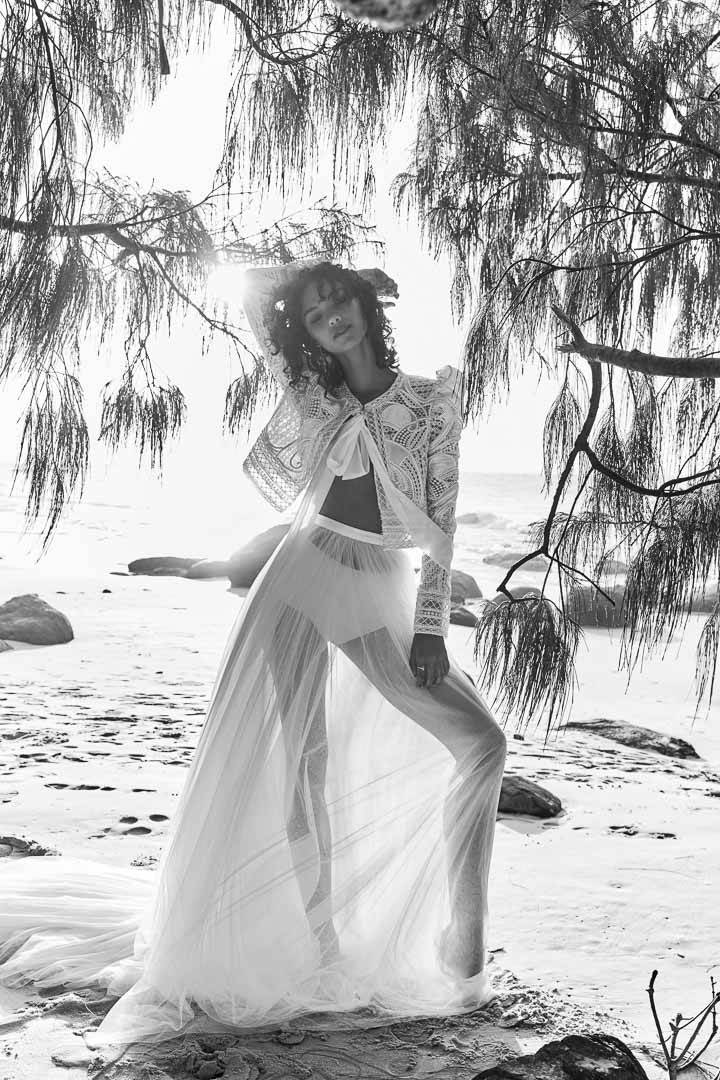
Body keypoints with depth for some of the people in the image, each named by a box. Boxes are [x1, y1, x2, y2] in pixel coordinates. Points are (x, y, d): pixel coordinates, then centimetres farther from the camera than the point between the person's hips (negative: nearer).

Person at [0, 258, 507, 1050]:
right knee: (299, 769, -3)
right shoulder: (312, 397, 5)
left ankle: (459, 941, 1)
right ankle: (322, 951, 10)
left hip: (379, 599, 0)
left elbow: (441, 523, -1)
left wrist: (431, 626, -7)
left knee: (480, 742, -10)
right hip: (301, 582, 1)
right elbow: (253, 291, 15)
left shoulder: (431, 399, 1)